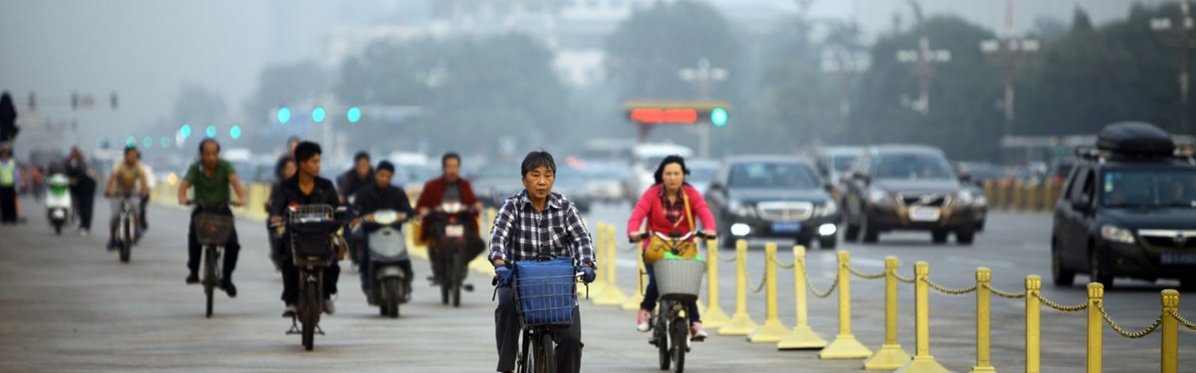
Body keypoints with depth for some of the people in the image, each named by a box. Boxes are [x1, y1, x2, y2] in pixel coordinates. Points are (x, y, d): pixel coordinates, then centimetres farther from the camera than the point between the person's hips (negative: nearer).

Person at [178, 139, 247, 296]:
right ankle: (193, 271, -13)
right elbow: (184, 183, -24)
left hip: (222, 210, 0)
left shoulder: (225, 166, -8)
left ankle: (226, 278, 6)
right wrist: (182, 197, -48)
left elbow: (234, 180, -26)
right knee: (194, 233, -31)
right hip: (201, 209, 0)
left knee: (233, 244, -18)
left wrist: (241, 197, -48)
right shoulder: (195, 168, -7)